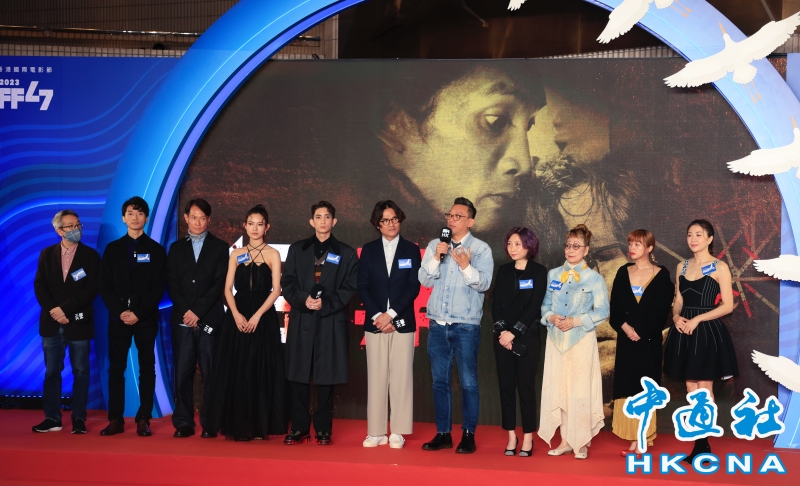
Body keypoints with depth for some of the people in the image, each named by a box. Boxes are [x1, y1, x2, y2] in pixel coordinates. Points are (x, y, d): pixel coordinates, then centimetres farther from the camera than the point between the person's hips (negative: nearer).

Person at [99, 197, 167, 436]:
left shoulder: (156, 250, 4)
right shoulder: (112, 249, 10)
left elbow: (158, 288, -2)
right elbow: (105, 286, 4)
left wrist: (138, 314, -13)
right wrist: (120, 311, -10)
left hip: (146, 318, -2)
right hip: (118, 317, 2)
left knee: (146, 369, 1)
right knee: (116, 368, 1)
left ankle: (143, 420, 4)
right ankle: (115, 419, 6)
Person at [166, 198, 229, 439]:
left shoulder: (220, 247, 7)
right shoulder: (176, 248, 14)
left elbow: (219, 284, -2)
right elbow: (171, 283, 6)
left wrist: (198, 311, -10)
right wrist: (186, 311, -8)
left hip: (209, 319, -2)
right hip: (182, 319, 2)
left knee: (209, 372, -2)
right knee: (183, 372, 0)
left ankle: (209, 424, 3)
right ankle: (183, 423, 5)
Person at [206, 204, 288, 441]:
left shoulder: (273, 254, 3)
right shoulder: (236, 254, 11)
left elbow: (276, 290, -5)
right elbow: (228, 288, 5)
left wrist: (257, 315, -15)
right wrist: (236, 314, -11)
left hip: (263, 317, -2)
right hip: (238, 316, 2)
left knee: (261, 370, -1)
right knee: (236, 371, 2)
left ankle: (260, 426, 6)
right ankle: (238, 426, 10)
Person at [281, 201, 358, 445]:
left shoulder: (346, 253, 9)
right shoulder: (297, 249, 13)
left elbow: (349, 288, 2)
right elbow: (287, 282, 7)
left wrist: (326, 303, -11)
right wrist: (303, 299, -10)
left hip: (331, 322, -1)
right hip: (301, 320, 1)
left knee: (326, 377, 1)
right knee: (299, 376, 1)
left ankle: (323, 430, 9)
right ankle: (299, 428, 10)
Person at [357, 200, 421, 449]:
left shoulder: (411, 250, 6)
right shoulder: (369, 250, 9)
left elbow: (414, 287, -2)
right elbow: (362, 286, 4)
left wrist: (391, 314, -11)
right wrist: (377, 315, -9)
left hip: (402, 322, -1)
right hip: (375, 322, 1)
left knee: (401, 377, -2)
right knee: (376, 377, 1)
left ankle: (398, 433, 4)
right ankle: (376, 432, 7)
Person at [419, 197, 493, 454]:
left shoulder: (481, 249, -1)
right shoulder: (435, 246, 9)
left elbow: (484, 283, -12)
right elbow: (425, 280, 1)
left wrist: (466, 266, -27)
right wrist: (436, 258, -13)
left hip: (466, 326, -4)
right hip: (437, 324, 4)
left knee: (468, 382, 0)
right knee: (440, 381, 8)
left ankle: (468, 435, 9)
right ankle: (443, 434, 17)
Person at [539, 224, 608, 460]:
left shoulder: (594, 278, -1)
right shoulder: (553, 275, 11)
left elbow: (603, 311, -5)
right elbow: (545, 305, 11)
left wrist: (576, 321, -15)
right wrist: (551, 317, -10)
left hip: (582, 339, -4)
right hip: (556, 338, 4)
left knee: (580, 388, -3)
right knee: (558, 388, 3)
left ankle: (582, 441, 8)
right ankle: (566, 440, 12)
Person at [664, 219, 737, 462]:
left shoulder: (720, 267, -5)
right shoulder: (682, 266, 10)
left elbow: (728, 305, -9)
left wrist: (698, 319, -18)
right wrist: (676, 317, -7)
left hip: (707, 332, -5)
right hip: (684, 331, 6)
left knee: (704, 389, -1)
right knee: (691, 389, 8)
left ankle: (702, 445, 7)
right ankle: (700, 444, 15)